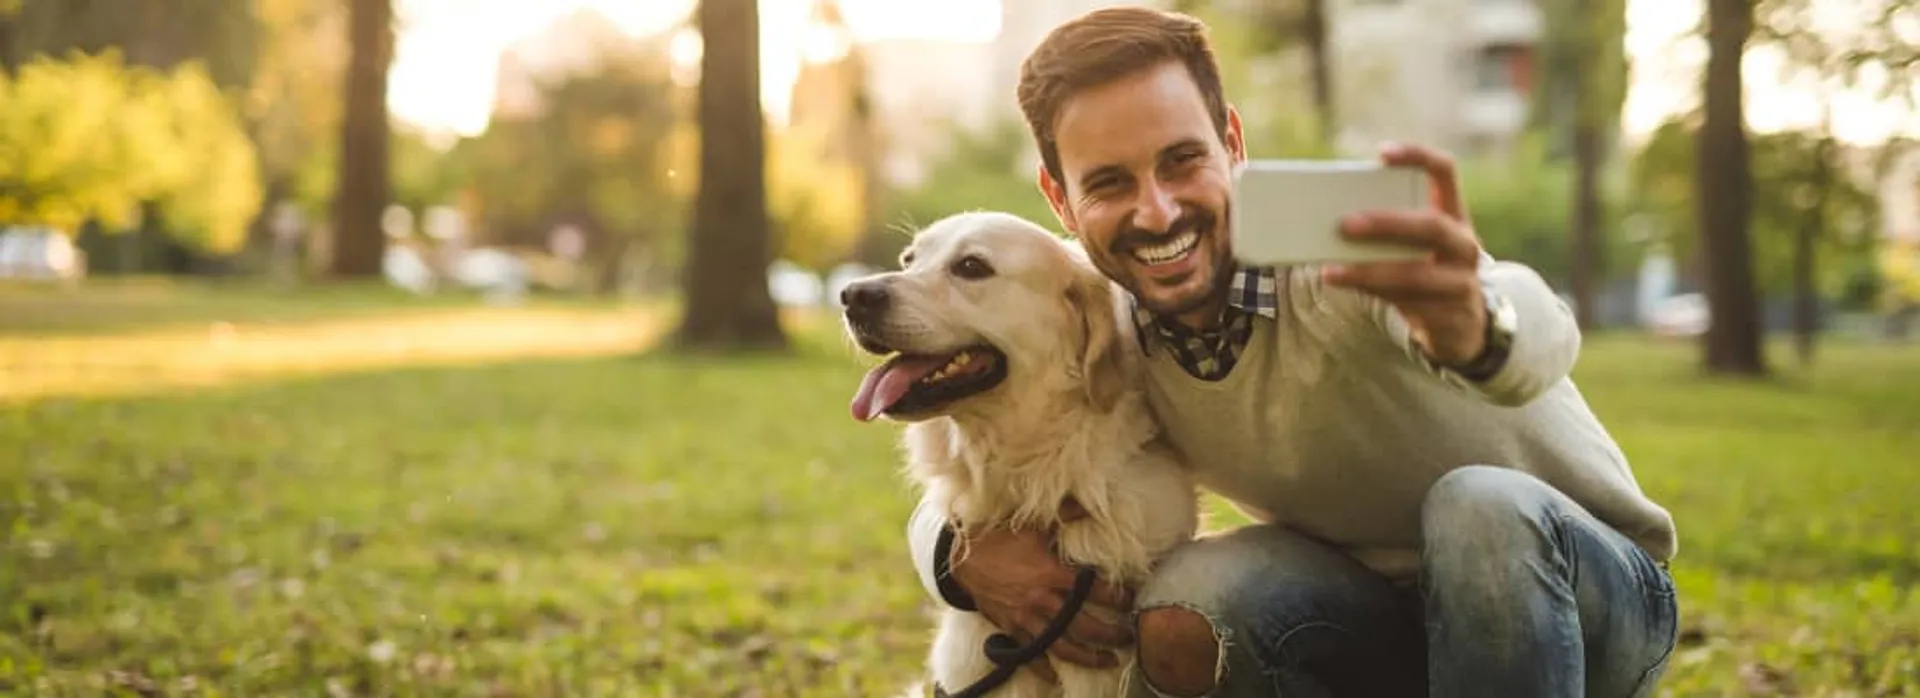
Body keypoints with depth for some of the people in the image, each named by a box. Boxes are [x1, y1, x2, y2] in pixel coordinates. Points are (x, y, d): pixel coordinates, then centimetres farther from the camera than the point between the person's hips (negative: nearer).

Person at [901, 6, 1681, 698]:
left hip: (1594, 595, -3)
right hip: (1383, 621, 4)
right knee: (1182, 617, -27)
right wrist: (968, 550, -25)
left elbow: (1538, 335, -50)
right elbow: (944, 507, -1)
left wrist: (1475, 325, -75)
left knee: (1481, 507, -37)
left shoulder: (1344, 236, -28)